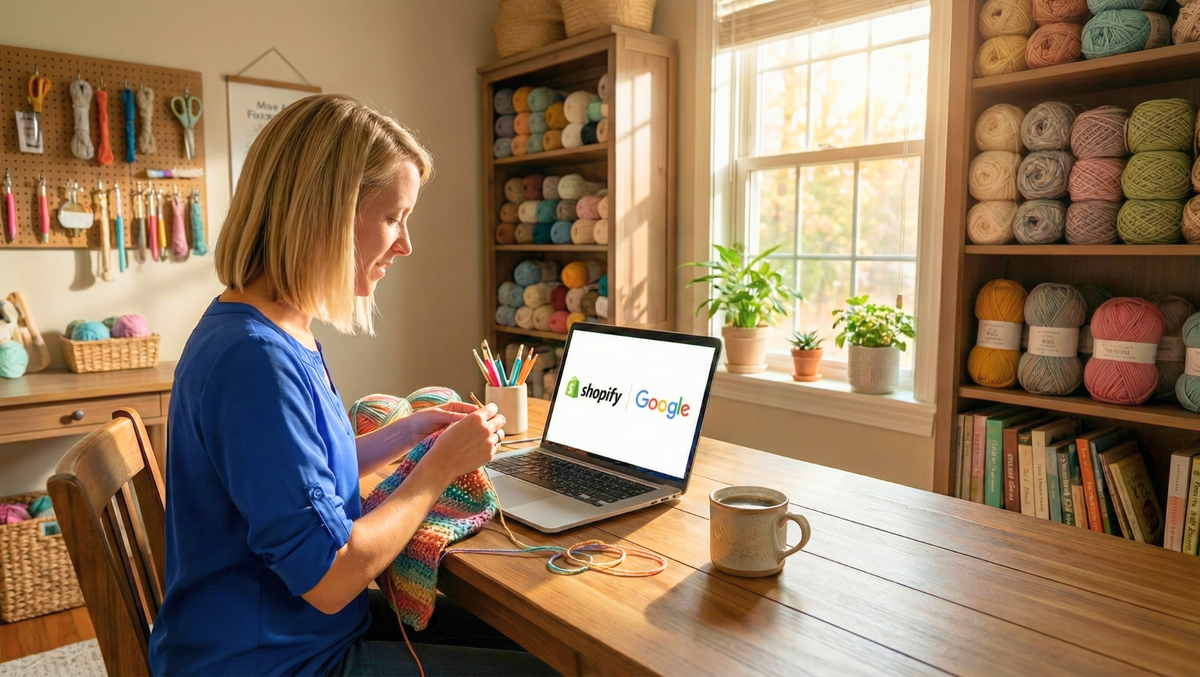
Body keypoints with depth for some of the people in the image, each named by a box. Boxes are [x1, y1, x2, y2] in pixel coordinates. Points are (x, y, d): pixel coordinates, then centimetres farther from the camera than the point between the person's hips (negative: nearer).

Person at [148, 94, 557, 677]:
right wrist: (440, 466, -16)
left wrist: (413, 429, 5)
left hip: (309, 624, 9)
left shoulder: (281, 331, 2)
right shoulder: (255, 357, -28)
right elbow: (330, 578, -26)